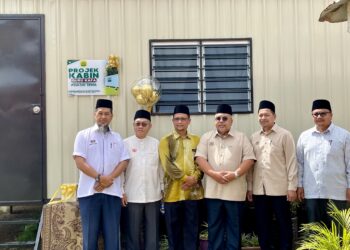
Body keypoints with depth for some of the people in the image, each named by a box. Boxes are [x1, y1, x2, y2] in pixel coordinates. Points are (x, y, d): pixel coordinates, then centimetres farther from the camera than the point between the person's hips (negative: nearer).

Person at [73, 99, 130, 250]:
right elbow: (79, 161, -6)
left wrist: (109, 178, -11)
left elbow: (124, 162, 5)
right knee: (90, 233, 2)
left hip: (112, 192, 3)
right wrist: (99, 177, -15)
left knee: (112, 233, 5)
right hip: (89, 191, -2)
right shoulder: (83, 135, 4)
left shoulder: (117, 138, 14)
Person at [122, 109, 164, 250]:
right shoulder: (126, 143, 1)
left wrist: (163, 188, 7)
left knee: (152, 232, 9)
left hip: (153, 195, 2)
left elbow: (161, 168, 8)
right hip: (132, 196, -1)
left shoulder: (156, 144, 5)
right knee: (133, 232, 6)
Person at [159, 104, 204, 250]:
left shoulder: (197, 140, 11)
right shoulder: (165, 141, 3)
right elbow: (167, 164, -8)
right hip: (173, 192, -1)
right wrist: (185, 178, -17)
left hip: (193, 192, 2)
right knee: (174, 230, 7)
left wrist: (194, 178, -13)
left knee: (192, 230, 6)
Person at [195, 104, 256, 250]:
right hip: (212, 190, 1)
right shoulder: (206, 137, 10)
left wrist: (235, 174, -15)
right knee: (214, 225, 8)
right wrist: (213, 173, -14)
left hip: (234, 190, -1)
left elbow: (249, 159, -1)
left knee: (234, 225, 6)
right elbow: (200, 158, 0)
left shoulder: (241, 137, 6)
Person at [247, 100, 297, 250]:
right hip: (259, 190, 4)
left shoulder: (284, 135, -3)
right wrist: (249, 187, 8)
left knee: (284, 224, 5)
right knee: (262, 225, 11)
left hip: (279, 189, -4)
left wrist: (292, 187, -10)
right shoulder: (254, 137, 10)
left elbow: (291, 162, -6)